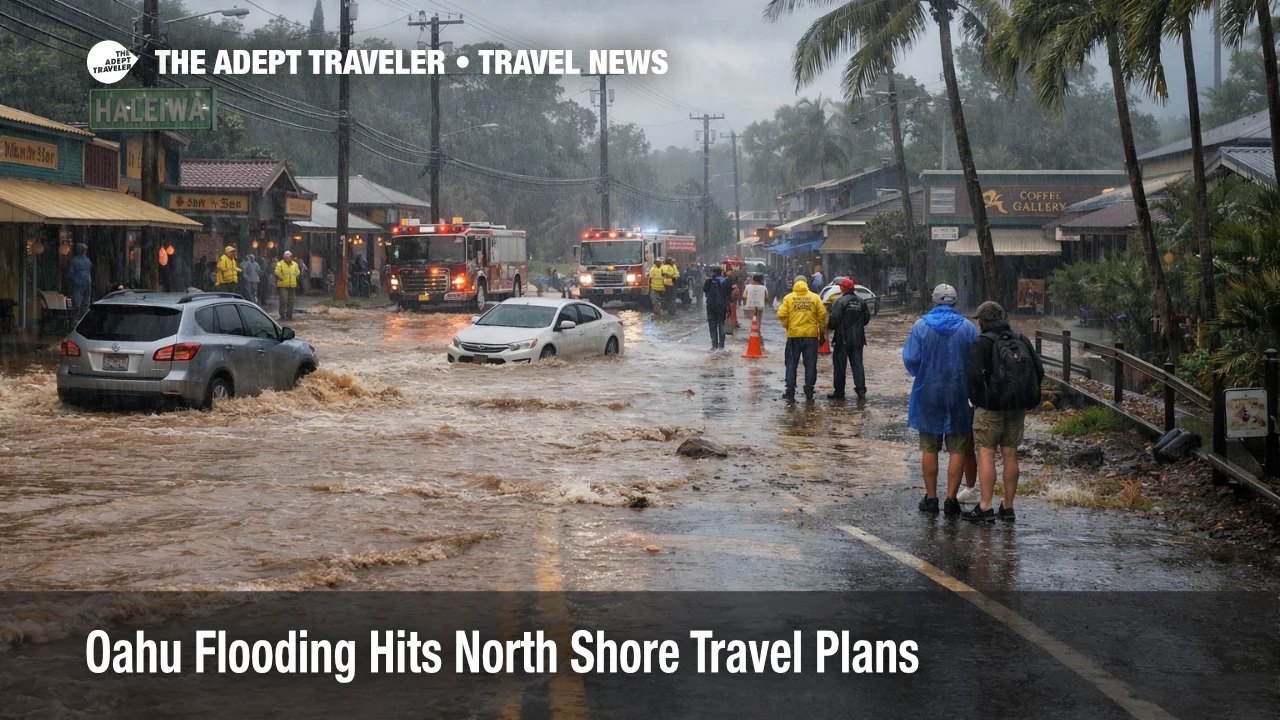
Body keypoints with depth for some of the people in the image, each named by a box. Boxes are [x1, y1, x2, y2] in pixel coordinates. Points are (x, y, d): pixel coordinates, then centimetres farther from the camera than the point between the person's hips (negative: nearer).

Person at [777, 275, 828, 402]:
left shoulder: (788, 298, 1)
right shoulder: (814, 297, 2)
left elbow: (781, 314, -7)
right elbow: (822, 314, -3)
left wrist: (786, 325, 10)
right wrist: (822, 329, 9)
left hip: (794, 335, 0)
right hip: (811, 335, 0)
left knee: (791, 364, 8)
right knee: (810, 365, 7)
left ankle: (790, 392, 5)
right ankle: (809, 393, 7)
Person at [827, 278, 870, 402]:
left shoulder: (841, 302, -13)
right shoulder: (861, 302, 6)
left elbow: (834, 319, -17)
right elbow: (866, 318, 11)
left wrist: (830, 327, 4)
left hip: (843, 338, -5)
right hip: (858, 338, 5)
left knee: (840, 366, 3)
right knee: (857, 364, 8)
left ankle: (839, 393, 6)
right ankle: (861, 391, 1)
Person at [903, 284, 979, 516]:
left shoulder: (921, 326, -6)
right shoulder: (967, 327, -4)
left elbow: (910, 359, -7)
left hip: (928, 394, 0)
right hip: (959, 396, 0)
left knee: (929, 448, 11)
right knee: (958, 450, 6)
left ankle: (931, 498, 14)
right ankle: (951, 499, 4)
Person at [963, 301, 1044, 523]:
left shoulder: (982, 343, -9)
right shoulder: (1021, 340, 8)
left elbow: (975, 375, -17)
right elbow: (1039, 372, 7)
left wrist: (977, 401, -3)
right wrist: (1025, 399, 13)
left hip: (990, 407, -5)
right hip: (1018, 408, 5)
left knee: (986, 454, -2)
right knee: (1010, 455, 10)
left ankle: (985, 508, -5)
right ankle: (1007, 507, 14)